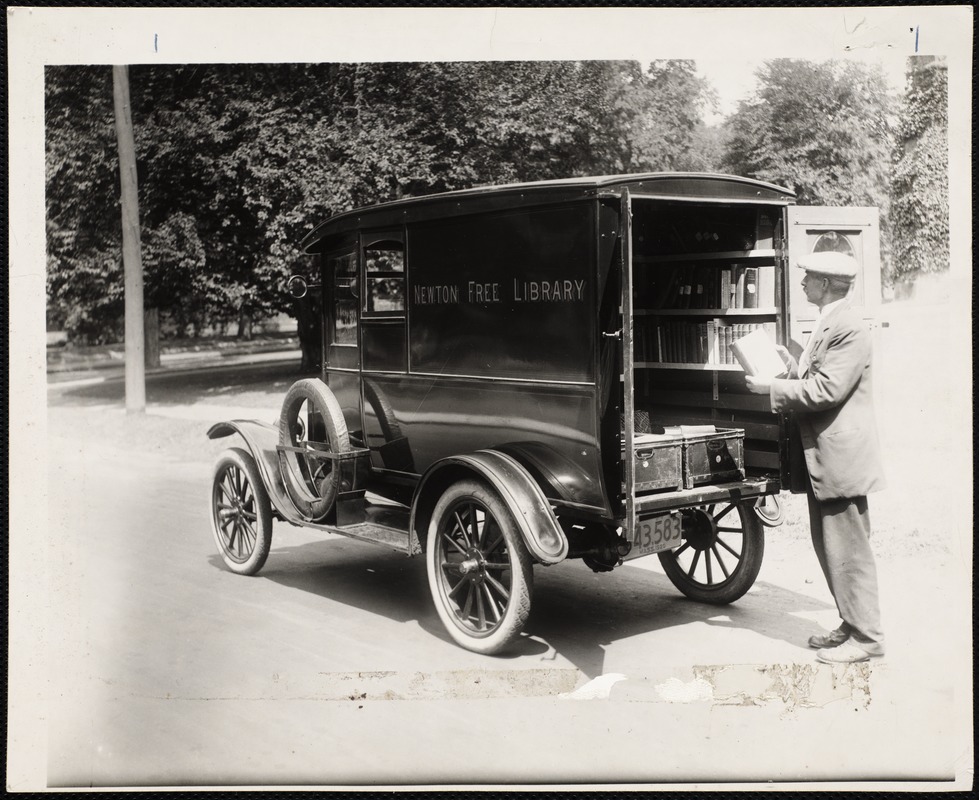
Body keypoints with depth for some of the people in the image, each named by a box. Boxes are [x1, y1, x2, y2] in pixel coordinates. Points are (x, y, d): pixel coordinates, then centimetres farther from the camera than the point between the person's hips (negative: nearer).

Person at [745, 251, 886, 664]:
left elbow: (828, 388, -24)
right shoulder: (825, 325, 16)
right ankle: (851, 625, 27)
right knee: (829, 547, 16)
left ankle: (867, 637, 6)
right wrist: (791, 366, 4)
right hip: (821, 456, 11)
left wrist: (772, 388, -17)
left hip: (842, 455, -11)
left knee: (848, 550, -4)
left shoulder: (848, 328, -17)